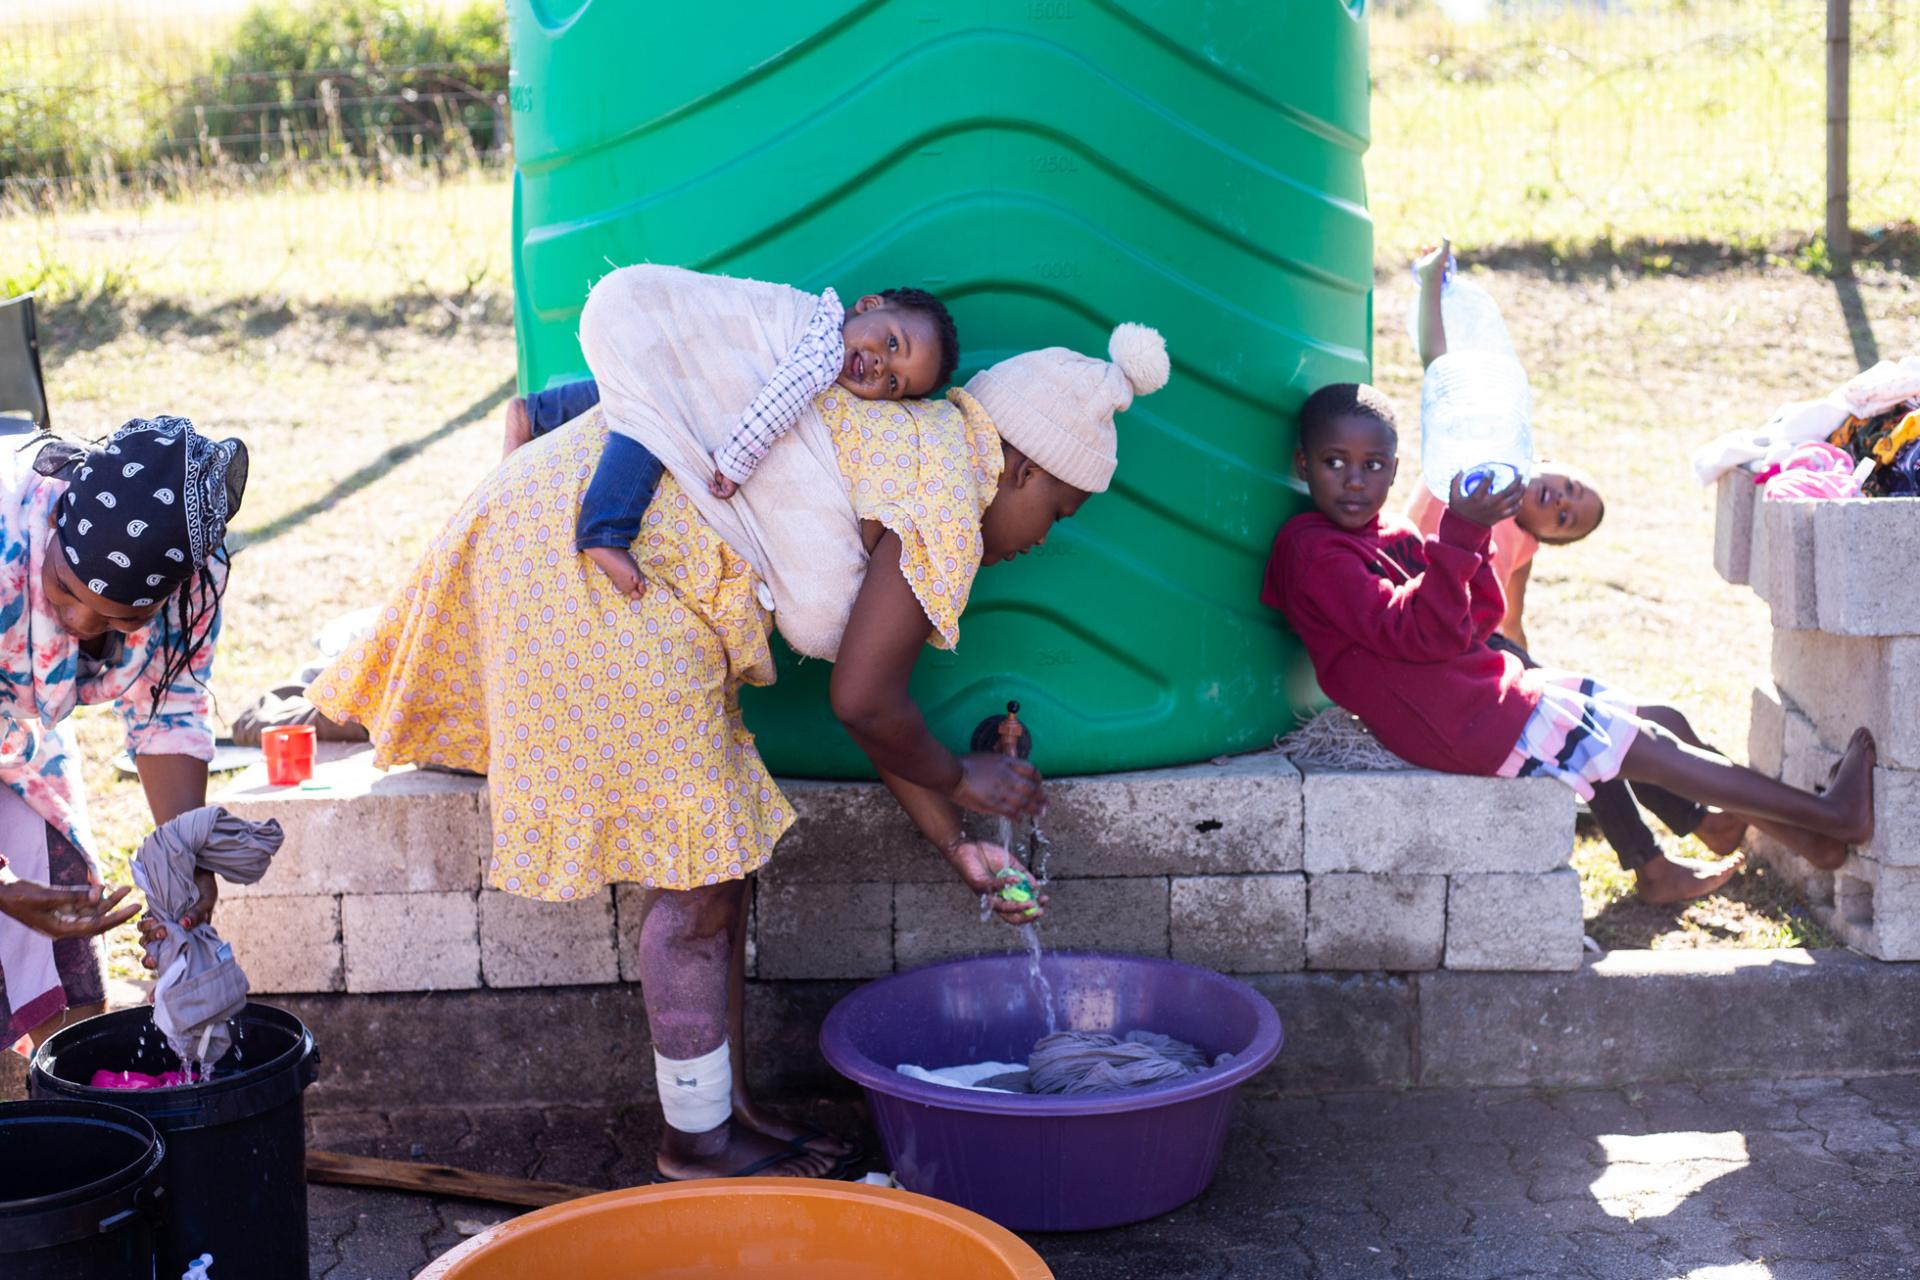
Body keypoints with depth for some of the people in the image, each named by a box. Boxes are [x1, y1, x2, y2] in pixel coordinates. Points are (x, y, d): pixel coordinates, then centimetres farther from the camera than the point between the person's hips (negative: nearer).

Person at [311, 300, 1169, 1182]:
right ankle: (697, 1141, 12)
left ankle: (731, 1106, 23)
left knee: (718, 855, 13)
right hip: (585, 555, -10)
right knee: (700, 873, -2)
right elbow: (861, 703, -14)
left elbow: (870, 700, 19)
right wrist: (960, 780, 5)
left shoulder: (904, 451, 17)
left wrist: (956, 846, 20)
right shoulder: (947, 492, -12)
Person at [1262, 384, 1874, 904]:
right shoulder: (1317, 554, -14)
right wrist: (1459, 536, -30)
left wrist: (1473, 533, -3)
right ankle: (1830, 814, 5)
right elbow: (1421, 634, -23)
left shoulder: (1390, 536, 15)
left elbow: (1480, 621, 11)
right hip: (1466, 722, -9)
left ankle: (1807, 838, 20)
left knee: (1665, 722, 11)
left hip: (1489, 687, 9)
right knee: (1651, 749, -5)